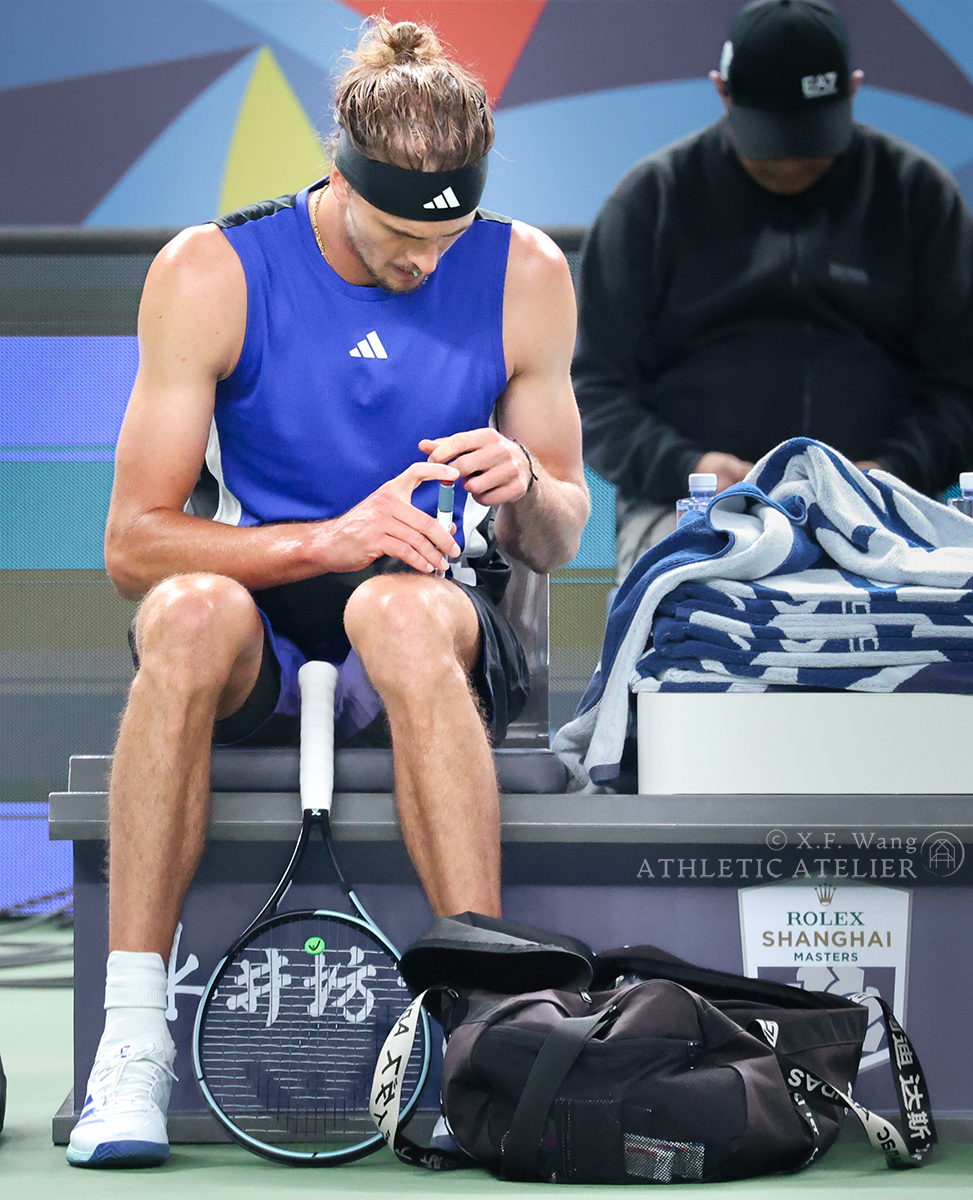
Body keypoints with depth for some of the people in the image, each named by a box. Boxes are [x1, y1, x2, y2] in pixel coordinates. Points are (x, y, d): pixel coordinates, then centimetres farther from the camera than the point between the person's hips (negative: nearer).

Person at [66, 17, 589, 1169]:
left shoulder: (524, 273, 1)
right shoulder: (210, 273, -4)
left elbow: (557, 541, 9)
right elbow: (133, 541, -8)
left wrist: (526, 487, -15)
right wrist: (327, 539, -22)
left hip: (440, 622, 0)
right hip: (269, 641, 0)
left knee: (399, 611, -38)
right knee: (192, 612, -37)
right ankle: (133, 1041, -35)